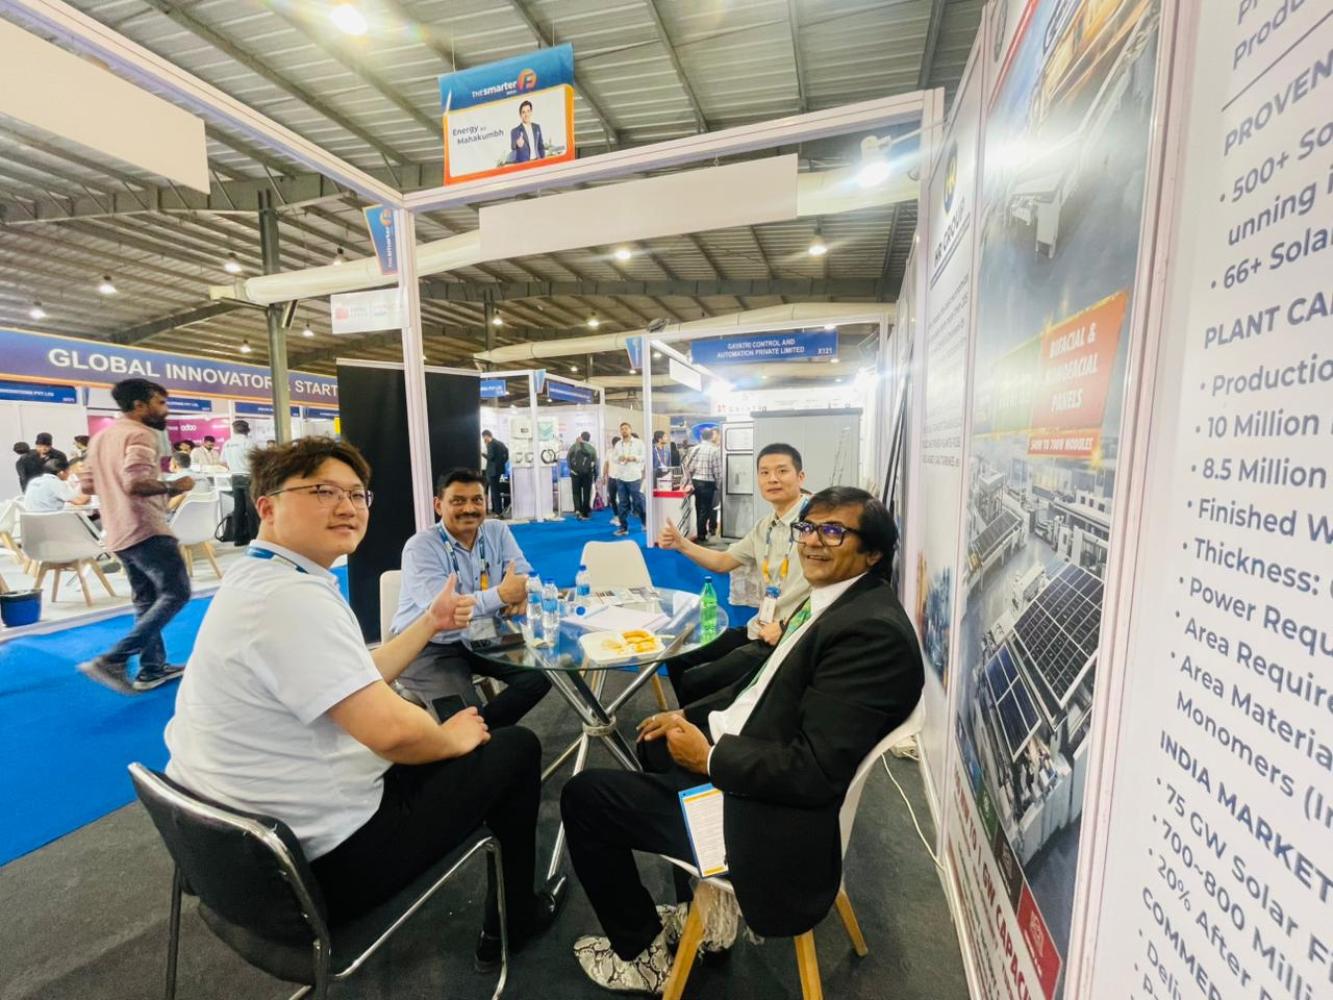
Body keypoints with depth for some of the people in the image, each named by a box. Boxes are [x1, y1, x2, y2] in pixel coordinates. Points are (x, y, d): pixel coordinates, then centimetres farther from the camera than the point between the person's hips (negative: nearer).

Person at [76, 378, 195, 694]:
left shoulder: (101, 437, 17)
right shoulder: (140, 434, -12)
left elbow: (86, 485, 20)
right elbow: (136, 483, -26)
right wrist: (174, 486, -12)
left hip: (118, 533, 10)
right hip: (146, 529, -10)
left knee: (146, 600, 13)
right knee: (176, 593, -7)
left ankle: (152, 669, 18)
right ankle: (112, 660, -10)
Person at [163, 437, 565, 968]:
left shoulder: (259, 578, 7)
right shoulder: (294, 597, -28)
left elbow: (356, 684, 11)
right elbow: (390, 729, -33)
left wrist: (430, 621, 11)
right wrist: (452, 738, -12)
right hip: (321, 862, -10)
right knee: (516, 748, 2)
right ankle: (514, 919, 27)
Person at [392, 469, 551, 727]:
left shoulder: (498, 531, 1)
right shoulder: (420, 547, -16)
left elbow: (524, 575, -5)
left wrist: (520, 594, -30)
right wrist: (501, 595, -39)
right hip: (429, 648, -5)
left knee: (541, 673, -11)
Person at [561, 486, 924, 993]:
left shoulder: (873, 630, -26)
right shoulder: (831, 598, 3)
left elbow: (818, 771, -28)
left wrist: (709, 756, -17)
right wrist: (691, 717, 4)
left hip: (765, 813, -9)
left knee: (583, 795, -1)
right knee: (654, 741, 30)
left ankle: (639, 952, 22)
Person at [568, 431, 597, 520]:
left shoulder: (574, 446, 2)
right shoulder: (592, 448, 3)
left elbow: (568, 458, -4)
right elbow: (596, 462, 2)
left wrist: (570, 468, 8)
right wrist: (596, 474, 10)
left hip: (575, 473, 0)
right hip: (587, 473, 0)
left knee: (576, 492, 10)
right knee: (586, 493, 7)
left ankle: (577, 509, -10)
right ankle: (585, 514, 8)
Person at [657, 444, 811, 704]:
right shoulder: (765, 526, 9)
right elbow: (722, 562, 17)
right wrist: (681, 544, 2)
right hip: (760, 630, 8)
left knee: (695, 683, -11)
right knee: (678, 660, 12)